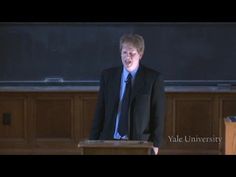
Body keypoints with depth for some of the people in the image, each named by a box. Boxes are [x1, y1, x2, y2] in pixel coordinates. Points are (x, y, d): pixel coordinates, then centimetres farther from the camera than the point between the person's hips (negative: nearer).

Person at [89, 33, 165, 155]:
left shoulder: (154, 78, -2)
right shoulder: (108, 75, 7)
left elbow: (158, 115, -1)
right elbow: (100, 111, 8)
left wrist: (155, 144, -5)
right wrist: (94, 141, 4)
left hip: (140, 143, -2)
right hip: (109, 141, 2)